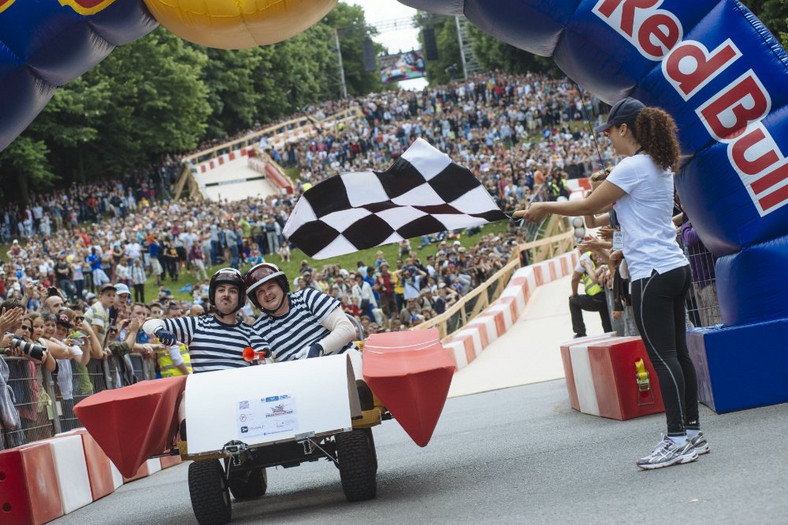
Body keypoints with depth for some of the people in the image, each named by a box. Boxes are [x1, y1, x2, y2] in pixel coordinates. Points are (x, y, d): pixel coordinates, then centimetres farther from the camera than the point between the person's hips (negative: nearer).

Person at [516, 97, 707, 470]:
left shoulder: (632, 167, -13)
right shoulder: (660, 166, 14)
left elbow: (588, 206, -8)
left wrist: (544, 207, 4)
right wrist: (624, 251, 23)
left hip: (652, 275, -9)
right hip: (675, 268, 9)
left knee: (663, 358, -7)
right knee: (677, 353, 12)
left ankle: (677, 440, -6)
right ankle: (693, 432, 17)